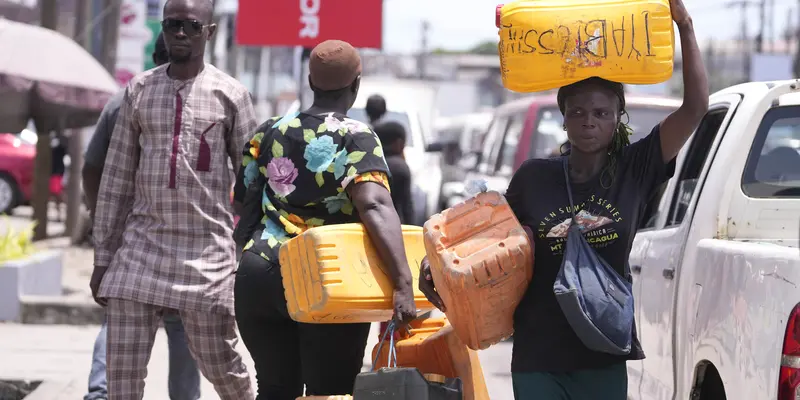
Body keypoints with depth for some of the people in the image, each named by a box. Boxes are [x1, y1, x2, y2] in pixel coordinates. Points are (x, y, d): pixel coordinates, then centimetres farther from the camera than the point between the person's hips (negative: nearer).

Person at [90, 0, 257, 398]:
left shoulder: (229, 94, 1)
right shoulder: (139, 90, 8)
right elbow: (116, 179, 11)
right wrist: (103, 256, 9)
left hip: (207, 249, -2)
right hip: (141, 245, 2)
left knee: (221, 365, 4)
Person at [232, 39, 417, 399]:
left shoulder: (269, 133, 9)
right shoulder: (356, 138, -6)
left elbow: (247, 207, 13)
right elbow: (375, 207, -22)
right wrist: (403, 283, -30)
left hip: (257, 274, 5)